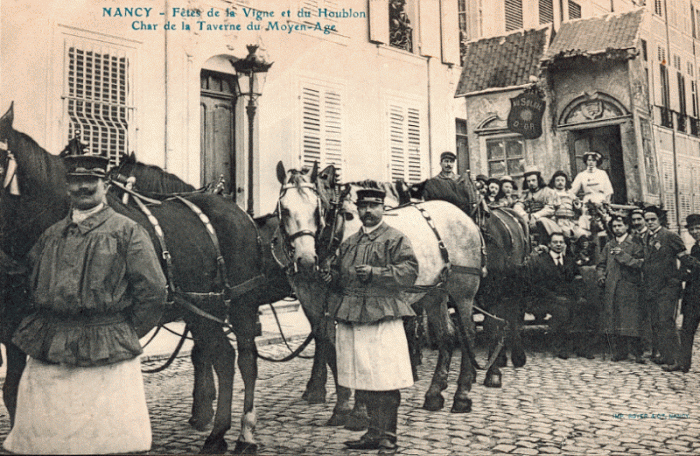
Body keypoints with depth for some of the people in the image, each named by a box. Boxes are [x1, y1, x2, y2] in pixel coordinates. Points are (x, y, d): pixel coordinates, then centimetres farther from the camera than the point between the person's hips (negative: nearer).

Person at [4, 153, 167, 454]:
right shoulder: (51, 235, 15)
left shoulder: (127, 232, -1)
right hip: (45, 354, 5)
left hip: (105, 357, -5)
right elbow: (31, 283, 24)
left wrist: (126, 335, -1)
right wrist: (46, 329, 13)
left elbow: (153, 291, -4)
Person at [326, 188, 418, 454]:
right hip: (350, 319, 6)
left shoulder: (396, 239, -1)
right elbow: (339, 272, 28)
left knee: (385, 383, -4)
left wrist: (374, 272, -20)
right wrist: (331, 278, 5)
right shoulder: (349, 243, 19)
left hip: (383, 318, -6)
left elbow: (409, 271, -12)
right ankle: (375, 433, 26)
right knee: (363, 382, 12)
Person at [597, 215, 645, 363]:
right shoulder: (609, 245, 17)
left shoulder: (635, 244, 2)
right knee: (613, 320, 4)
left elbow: (639, 263, -7)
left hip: (629, 286, -5)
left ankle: (637, 353, -2)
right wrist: (601, 276, 4)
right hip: (611, 287, 5)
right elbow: (602, 264, 22)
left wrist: (623, 255, -16)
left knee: (631, 321, -8)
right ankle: (619, 352, 12)